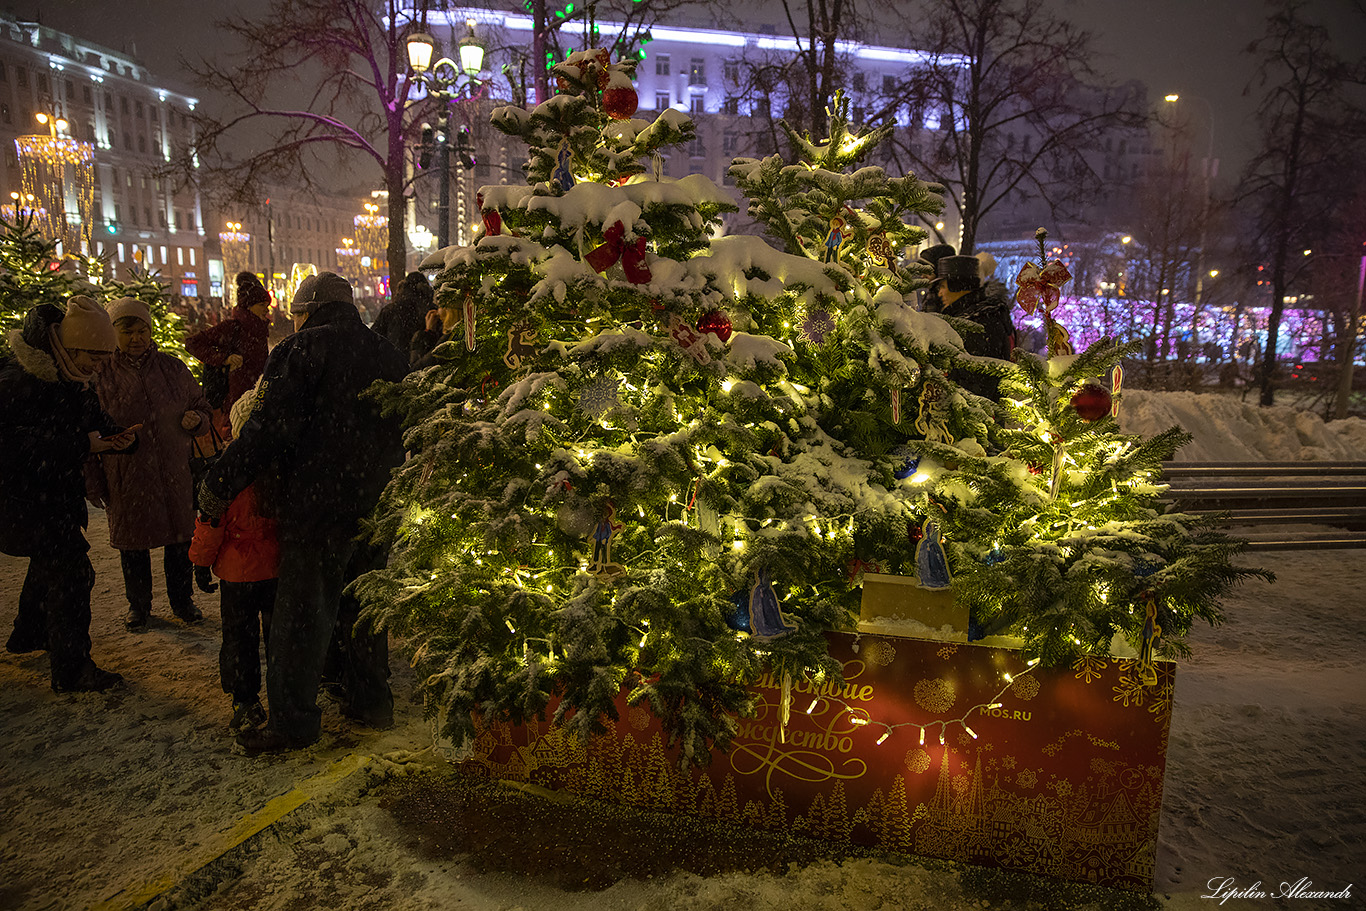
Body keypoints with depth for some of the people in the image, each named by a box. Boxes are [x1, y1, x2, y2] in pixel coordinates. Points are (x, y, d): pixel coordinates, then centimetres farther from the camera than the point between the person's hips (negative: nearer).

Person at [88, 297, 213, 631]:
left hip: (176, 473, 2)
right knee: (134, 544, 11)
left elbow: (201, 405, 16)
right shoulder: (102, 375, -1)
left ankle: (182, 600, 28)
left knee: (180, 540, 10)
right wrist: (94, 483, 0)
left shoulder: (172, 368, 4)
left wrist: (196, 418, -10)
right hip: (127, 477, -1)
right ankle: (138, 605, 29)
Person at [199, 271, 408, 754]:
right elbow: (407, 431, 18)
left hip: (318, 505, -6)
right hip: (378, 507, 6)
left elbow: (267, 430, -16)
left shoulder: (302, 349, -7)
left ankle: (292, 720, 10)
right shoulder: (389, 355, 12)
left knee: (302, 612, 3)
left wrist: (218, 485, -10)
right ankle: (373, 697, 27)